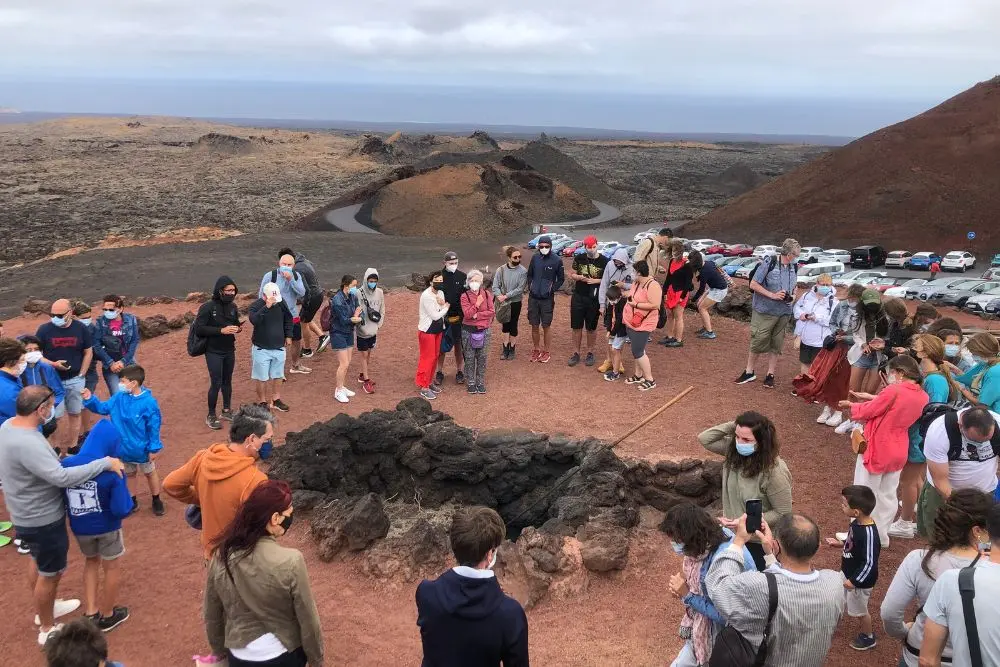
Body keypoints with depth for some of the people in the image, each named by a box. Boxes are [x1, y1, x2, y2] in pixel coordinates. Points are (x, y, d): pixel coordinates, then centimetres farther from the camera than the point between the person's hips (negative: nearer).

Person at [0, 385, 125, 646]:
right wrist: (104, 463, -34)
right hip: (42, 519, -10)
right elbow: (62, 478, -40)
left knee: (39, 564, 30)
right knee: (50, 573, 11)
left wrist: (57, 459, 9)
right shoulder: (26, 444, -36)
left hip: (27, 514, 10)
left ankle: (46, 608, 52)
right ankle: (47, 630, 29)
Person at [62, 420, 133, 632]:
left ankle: (90, 612, 26)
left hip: (79, 527, 4)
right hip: (106, 526, -3)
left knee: (91, 561, 29)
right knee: (112, 567, 20)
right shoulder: (111, 471, -25)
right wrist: (129, 502, -3)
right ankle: (107, 615, 34)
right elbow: (122, 509, -25)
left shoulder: (66, 464, -15)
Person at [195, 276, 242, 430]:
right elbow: (198, 328, -19)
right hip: (213, 352, -5)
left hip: (229, 351, 5)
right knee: (216, 383, -4)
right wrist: (221, 330, -26)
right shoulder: (207, 307, -16)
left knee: (227, 381, 16)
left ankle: (226, 410, 32)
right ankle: (211, 416, 11)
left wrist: (238, 327, -10)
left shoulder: (233, 306, 1)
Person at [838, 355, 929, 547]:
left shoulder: (893, 391, -23)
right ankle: (881, 536, 27)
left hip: (876, 449, -7)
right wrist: (873, 399, 10)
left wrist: (851, 406, 6)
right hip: (898, 451, 7)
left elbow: (867, 412, -12)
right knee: (888, 495, 17)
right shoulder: (922, 396, -2)